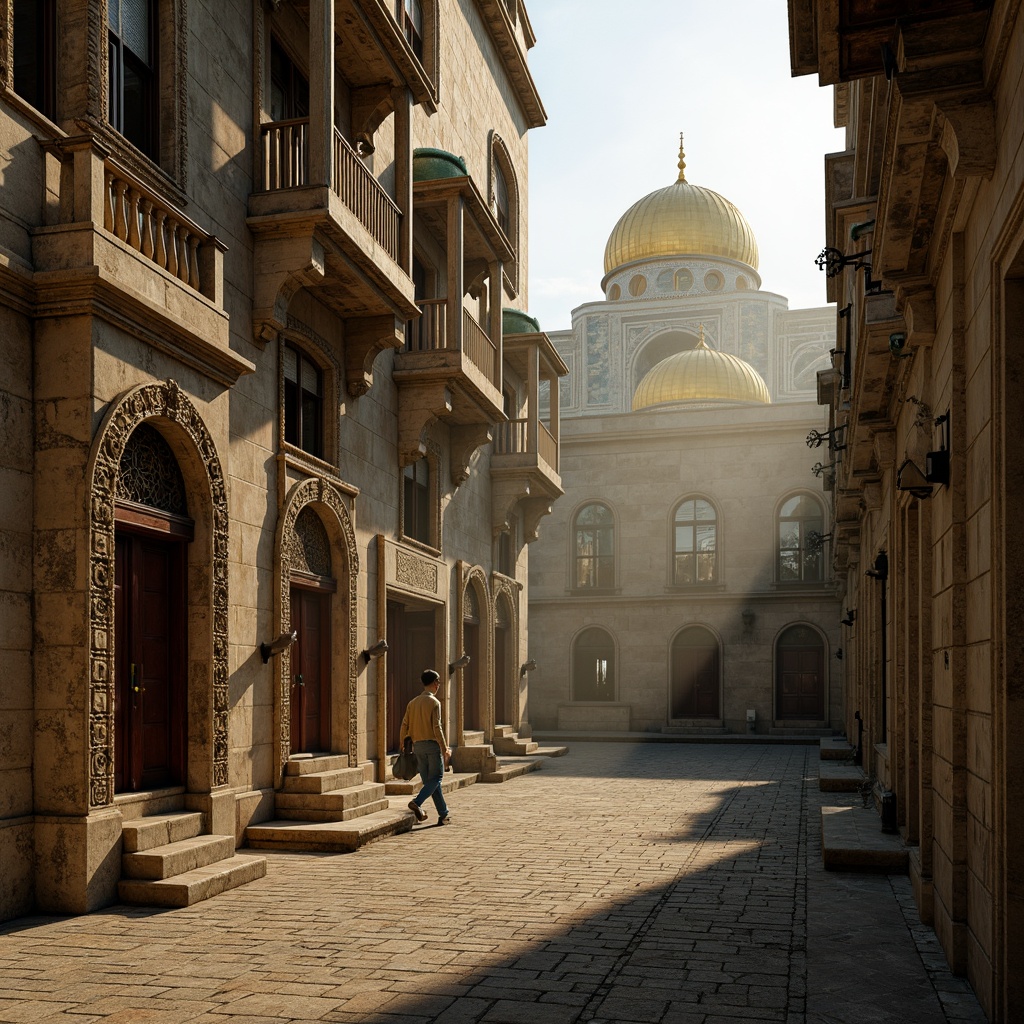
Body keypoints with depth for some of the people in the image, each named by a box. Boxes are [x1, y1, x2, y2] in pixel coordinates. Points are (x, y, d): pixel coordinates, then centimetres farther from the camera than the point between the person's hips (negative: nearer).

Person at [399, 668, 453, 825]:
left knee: (430, 780, 9)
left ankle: (443, 815, 11)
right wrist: (445, 749, -13)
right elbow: (437, 728, -15)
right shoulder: (434, 702, -8)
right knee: (436, 778, 0)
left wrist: (402, 745, 16)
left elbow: (404, 725, 8)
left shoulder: (413, 702, 10)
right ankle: (417, 802, -21)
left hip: (418, 745, 6)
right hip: (432, 744, -6)